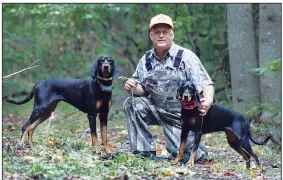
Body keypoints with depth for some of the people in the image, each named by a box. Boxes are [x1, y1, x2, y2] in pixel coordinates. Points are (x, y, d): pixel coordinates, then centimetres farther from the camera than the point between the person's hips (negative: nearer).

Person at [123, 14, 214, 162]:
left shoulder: (186, 56, -12)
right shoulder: (146, 59, 2)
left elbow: (206, 84, -17)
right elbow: (142, 89, 6)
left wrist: (208, 101, -39)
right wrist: (132, 87, -18)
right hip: (157, 110, 4)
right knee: (131, 104, -17)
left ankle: (196, 147, 26)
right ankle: (145, 153, -10)